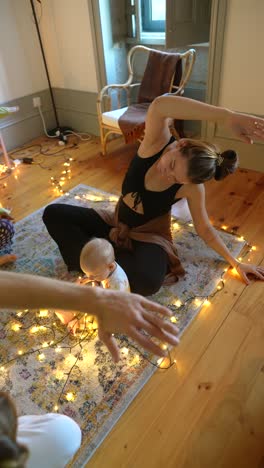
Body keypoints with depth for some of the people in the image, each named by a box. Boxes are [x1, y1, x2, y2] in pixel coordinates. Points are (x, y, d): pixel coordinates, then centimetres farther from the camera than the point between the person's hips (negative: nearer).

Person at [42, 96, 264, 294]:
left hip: (148, 236, -2)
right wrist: (228, 117, -53)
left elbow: (204, 229, -7)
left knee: (147, 282, -36)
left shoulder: (192, 188, -23)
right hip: (117, 225, 3)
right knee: (53, 213, -8)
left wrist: (235, 262, -1)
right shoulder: (157, 143, -23)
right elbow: (160, 105, -45)